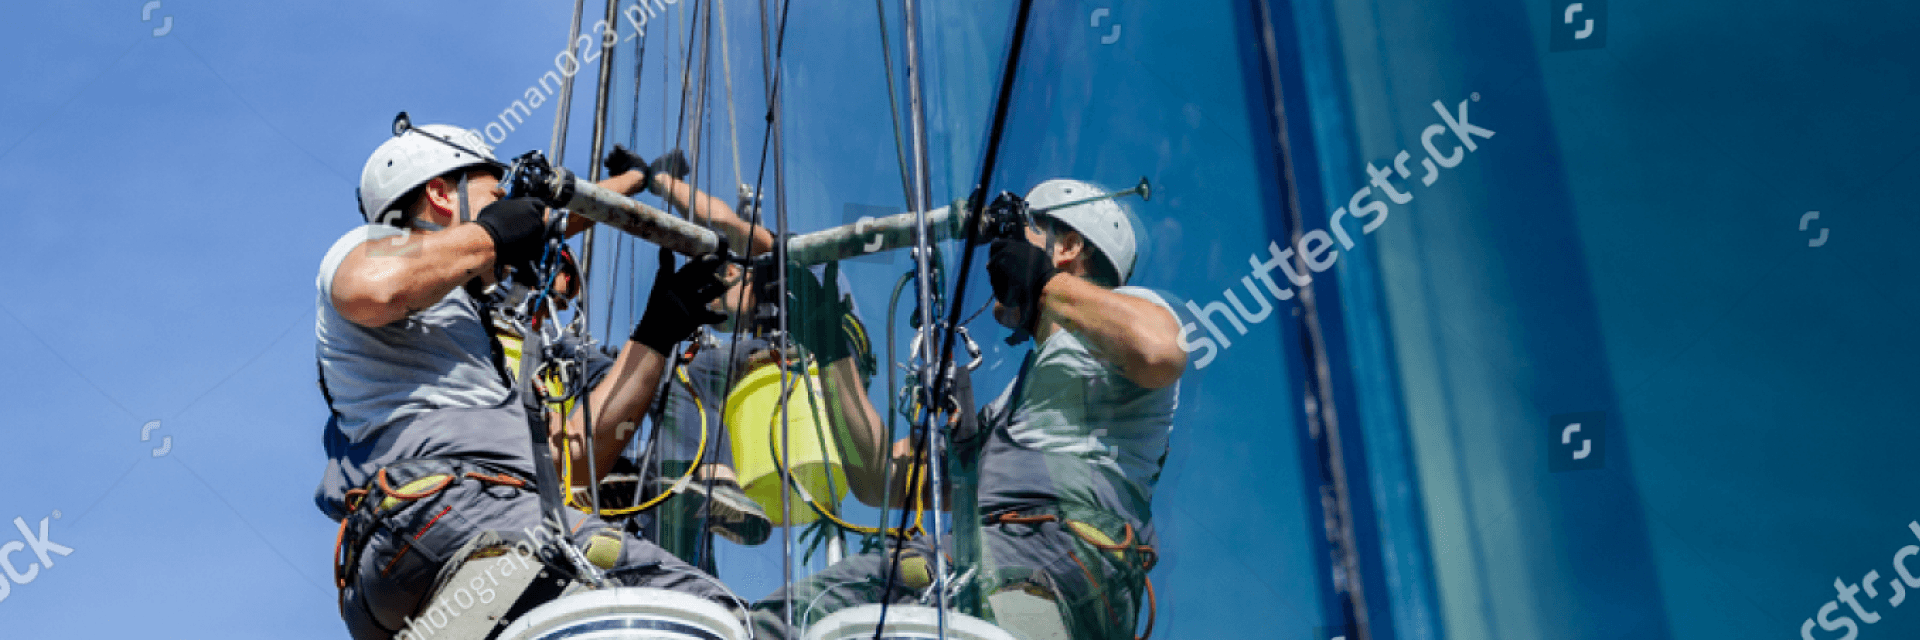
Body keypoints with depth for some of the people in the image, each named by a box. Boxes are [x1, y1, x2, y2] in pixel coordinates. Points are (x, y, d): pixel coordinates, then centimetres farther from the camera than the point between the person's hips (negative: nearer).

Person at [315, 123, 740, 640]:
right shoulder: (369, 246, 16)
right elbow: (373, 289, -13)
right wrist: (490, 236, 4)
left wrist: (657, 332, 32)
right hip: (429, 505, -9)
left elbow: (572, 460, 27)